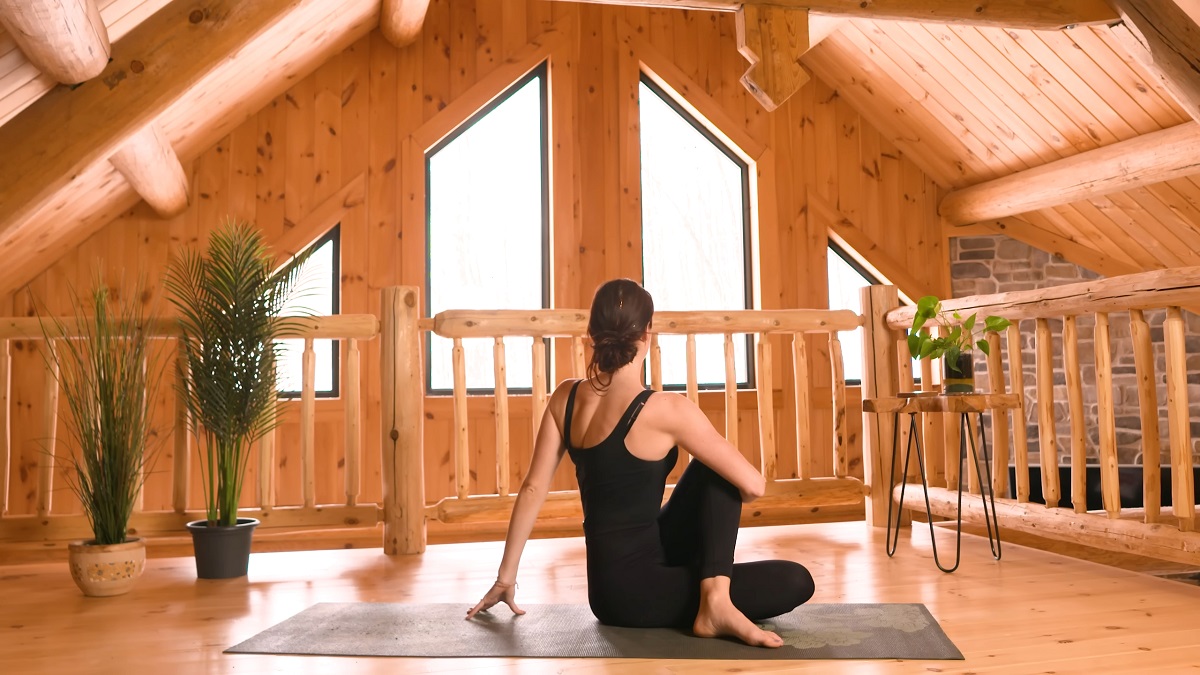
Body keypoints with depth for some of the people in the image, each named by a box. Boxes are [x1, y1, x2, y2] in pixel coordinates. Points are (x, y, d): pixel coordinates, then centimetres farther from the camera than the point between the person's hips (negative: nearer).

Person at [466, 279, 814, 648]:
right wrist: (719, 506, 10)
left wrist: (506, 577, 12)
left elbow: (532, 490, 4)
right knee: (795, 581, 1)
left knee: (716, 469, 16)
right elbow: (753, 485, -14)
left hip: (608, 589, 7)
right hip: (636, 592, -7)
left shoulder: (566, 398, 0)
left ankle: (703, 596, 12)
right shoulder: (665, 410, -18)